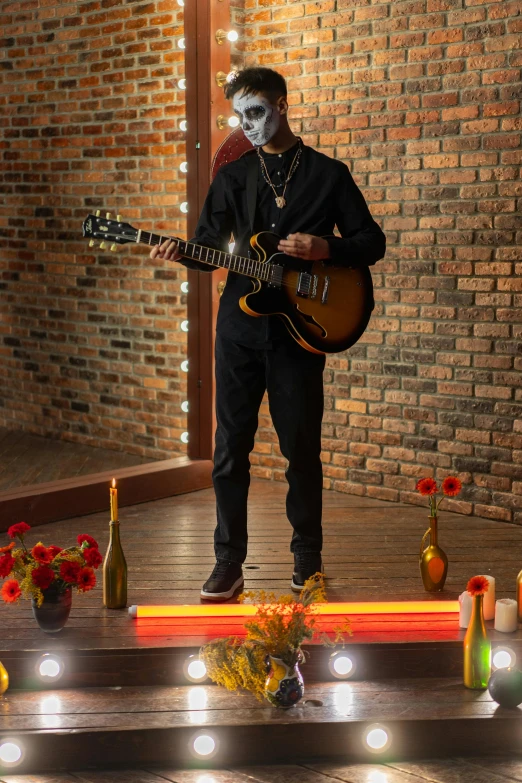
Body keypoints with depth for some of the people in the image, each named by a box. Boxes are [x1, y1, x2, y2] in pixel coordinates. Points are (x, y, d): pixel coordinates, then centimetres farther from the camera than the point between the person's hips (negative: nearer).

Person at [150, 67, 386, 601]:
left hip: (300, 332, -2)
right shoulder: (231, 177, 12)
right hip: (240, 330, 3)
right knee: (230, 448, 3)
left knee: (302, 448, 4)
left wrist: (325, 248, -14)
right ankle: (229, 563, 11)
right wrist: (182, 255, -12)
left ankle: (307, 561, 18)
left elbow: (372, 242, 4)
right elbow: (208, 250, 10)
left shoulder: (329, 174, 4)